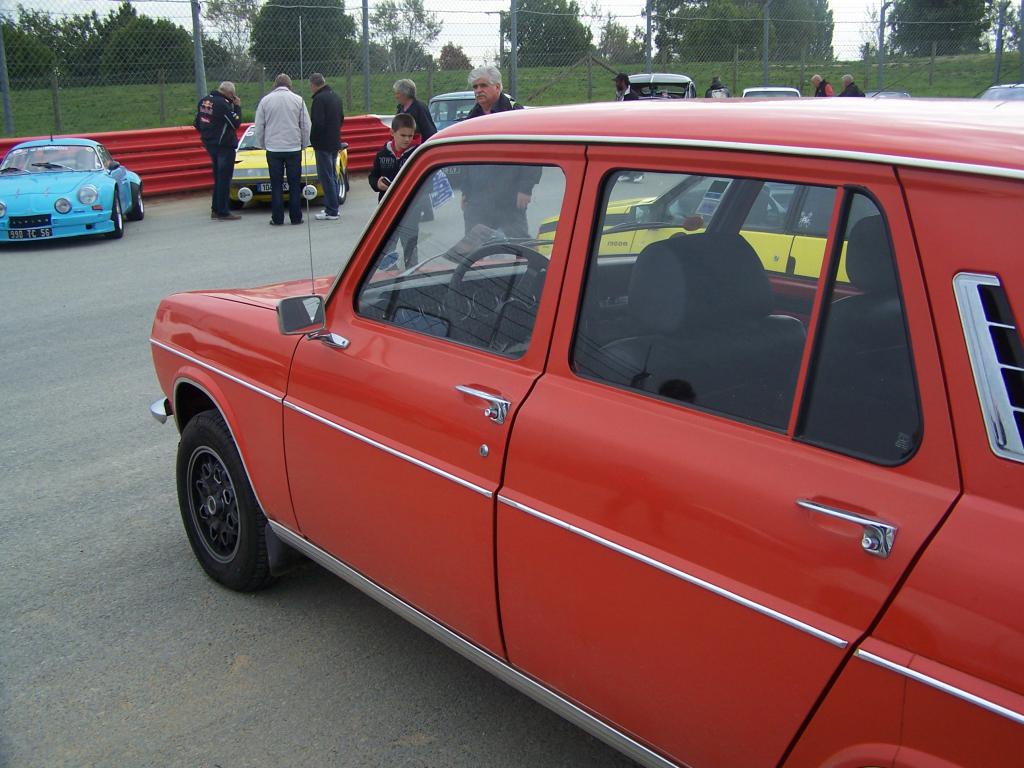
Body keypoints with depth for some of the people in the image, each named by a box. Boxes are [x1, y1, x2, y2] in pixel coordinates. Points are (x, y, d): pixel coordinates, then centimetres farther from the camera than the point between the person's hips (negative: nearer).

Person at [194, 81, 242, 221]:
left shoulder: (203, 101, 7)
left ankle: (215, 209, 22)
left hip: (210, 144, 8)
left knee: (218, 178, 18)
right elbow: (236, 123, -15)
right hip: (224, 146, -8)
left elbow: (197, 123, 12)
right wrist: (237, 107, -5)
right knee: (224, 179, -2)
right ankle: (223, 212, -1)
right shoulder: (223, 104, -20)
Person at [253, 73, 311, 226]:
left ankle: (277, 218, 6)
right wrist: (304, 144, 14)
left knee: (276, 185, 5)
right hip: (294, 148, 0)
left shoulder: (265, 100, 2)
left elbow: (259, 127, 5)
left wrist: (263, 145, 16)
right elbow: (306, 126, 3)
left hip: (273, 149, 0)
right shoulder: (298, 100, 0)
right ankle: (296, 217, 7)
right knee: (295, 185, 6)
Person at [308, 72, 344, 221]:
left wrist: (312, 140, -8)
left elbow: (317, 123, -21)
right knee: (333, 176, 16)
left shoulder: (319, 99, -17)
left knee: (326, 177, -6)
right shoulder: (335, 96, 11)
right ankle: (333, 207, 23)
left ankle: (331, 211, -5)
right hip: (335, 143, 9)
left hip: (323, 144, -9)